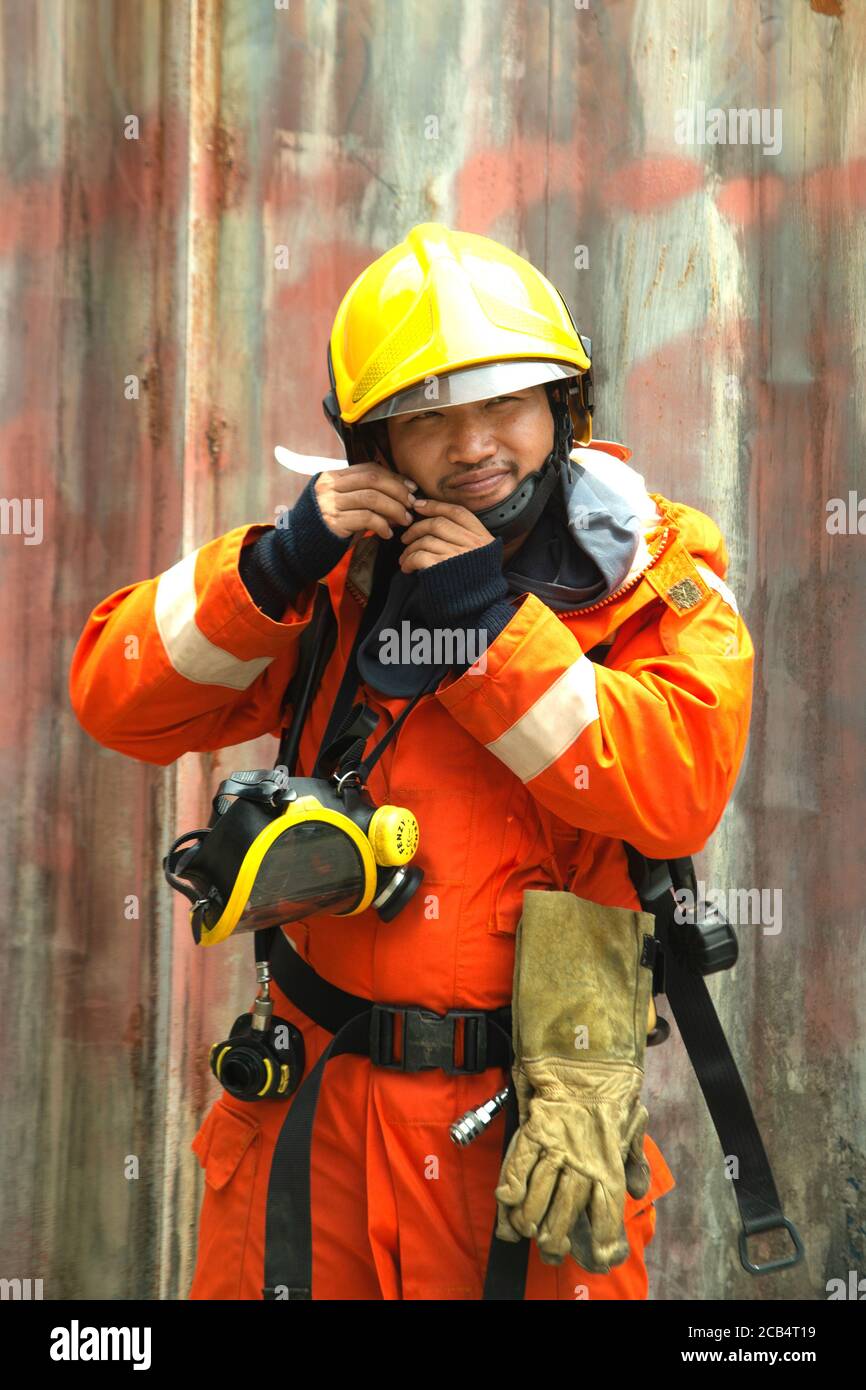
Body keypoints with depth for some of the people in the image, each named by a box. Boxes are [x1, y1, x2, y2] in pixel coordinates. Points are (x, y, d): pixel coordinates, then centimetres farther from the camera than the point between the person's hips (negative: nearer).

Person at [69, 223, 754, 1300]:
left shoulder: (659, 581, -3)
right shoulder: (345, 572, 5)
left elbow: (678, 788, -21)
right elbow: (116, 701, 1)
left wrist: (490, 621, -20)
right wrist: (275, 569, -13)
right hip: (320, 1096, 3)